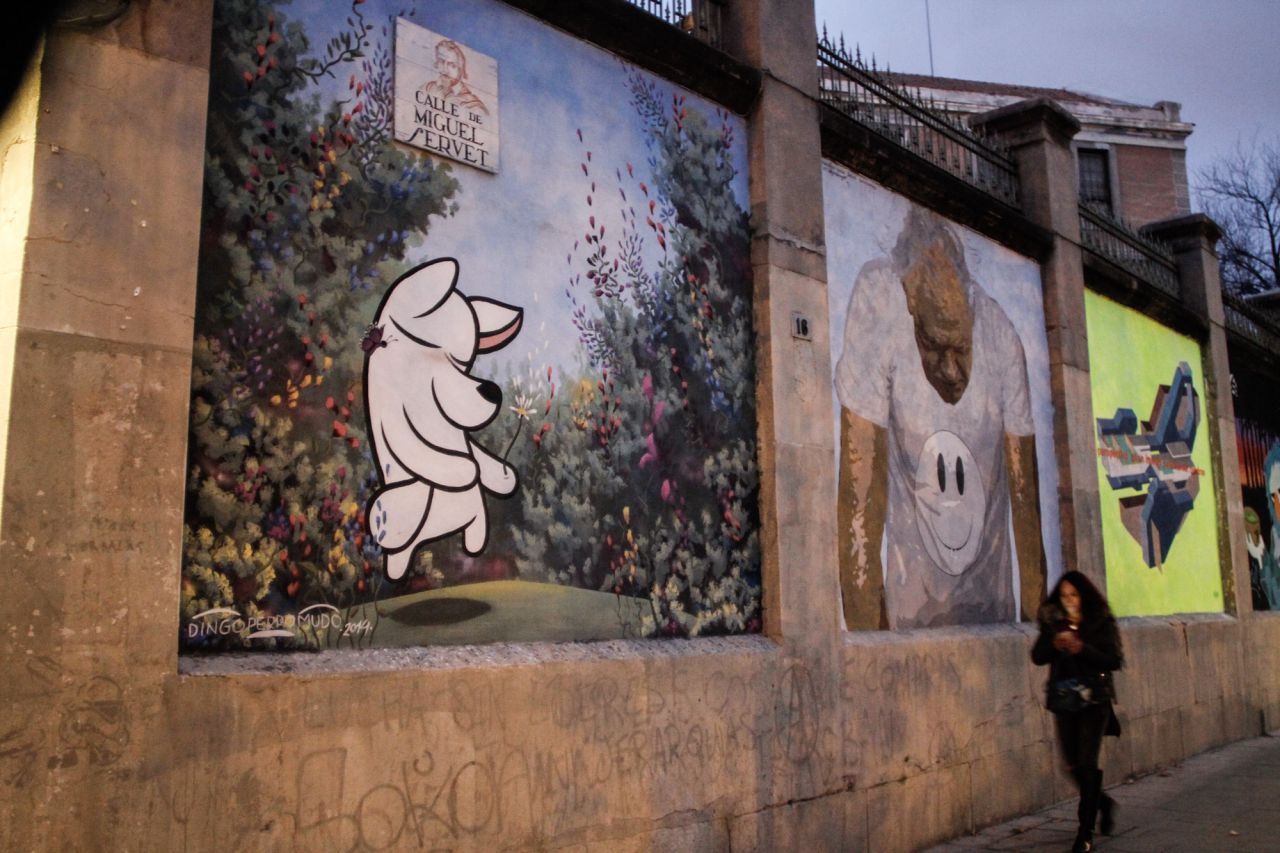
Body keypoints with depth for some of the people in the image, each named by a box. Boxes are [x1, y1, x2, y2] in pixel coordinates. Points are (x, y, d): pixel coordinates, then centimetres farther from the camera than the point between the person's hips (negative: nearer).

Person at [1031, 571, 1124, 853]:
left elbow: (1115, 660, -10)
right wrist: (1055, 644, -18)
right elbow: (1037, 657, 0)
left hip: (1094, 700, -3)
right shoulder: (1053, 622, 5)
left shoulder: (1102, 622, -3)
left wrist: (1081, 648, -22)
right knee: (1073, 764, 9)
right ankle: (1104, 803, 39)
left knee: (1087, 763, -7)